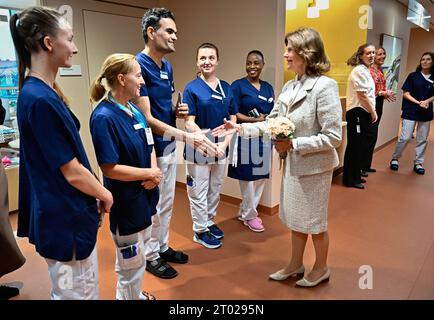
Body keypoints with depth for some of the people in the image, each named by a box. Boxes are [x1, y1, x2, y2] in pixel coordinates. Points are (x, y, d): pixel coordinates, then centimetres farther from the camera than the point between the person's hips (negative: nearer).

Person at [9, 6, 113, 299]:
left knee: (86, 290, 26)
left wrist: (97, 193, 12)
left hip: (66, 214, 10)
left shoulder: (42, 92, 7)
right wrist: (105, 195, -3)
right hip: (65, 219, -9)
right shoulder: (40, 99, -24)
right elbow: (72, 173, -21)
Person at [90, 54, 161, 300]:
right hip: (126, 200, -8)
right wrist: (150, 173, -15)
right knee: (132, 260, 10)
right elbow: (110, 168, -23)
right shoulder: (104, 117, -22)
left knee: (136, 253, 26)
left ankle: (133, 293, 47)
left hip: (144, 195, 9)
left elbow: (149, 146, 10)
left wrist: (154, 173, -8)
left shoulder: (134, 109, 4)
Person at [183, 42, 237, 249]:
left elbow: (232, 120, 5)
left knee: (215, 190, 18)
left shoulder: (226, 88, 4)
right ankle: (200, 230, 24)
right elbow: (189, 124, -12)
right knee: (198, 192, 7)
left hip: (221, 149, 5)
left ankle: (209, 221, 38)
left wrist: (224, 143, -9)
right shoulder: (191, 89, -8)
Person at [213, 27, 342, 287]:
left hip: (315, 166, -7)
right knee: (295, 218, 20)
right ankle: (296, 264, 41)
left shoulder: (325, 86, -19)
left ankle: (321, 268, 37)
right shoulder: (290, 87, 3)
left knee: (314, 220, 11)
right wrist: (239, 128, -4)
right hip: (293, 163, 7)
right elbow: (271, 123, 4)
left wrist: (293, 144, -22)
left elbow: (333, 137, -21)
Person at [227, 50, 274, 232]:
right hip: (246, 138, -6)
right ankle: (250, 215, 19)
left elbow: (273, 112, 16)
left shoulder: (268, 87, 13)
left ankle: (246, 211, 28)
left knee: (261, 176, 11)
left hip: (264, 137, 6)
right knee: (248, 177, 2)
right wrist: (255, 120, -19)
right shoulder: (238, 86, -5)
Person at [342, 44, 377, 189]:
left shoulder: (366, 70, 16)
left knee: (361, 145, 14)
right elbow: (362, 95, -18)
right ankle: (350, 179, 8)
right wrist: (373, 112, -10)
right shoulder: (359, 71, -14)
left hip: (364, 113, 10)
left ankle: (355, 175, 26)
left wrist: (372, 112, 14)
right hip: (358, 113, -10)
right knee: (355, 146, -3)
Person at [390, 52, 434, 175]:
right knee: (405, 137, -6)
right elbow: (406, 94, -4)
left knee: (423, 139, 7)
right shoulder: (413, 76, -2)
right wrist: (418, 102, -15)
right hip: (410, 111, -3)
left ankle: (418, 163, 19)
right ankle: (394, 159, 12)